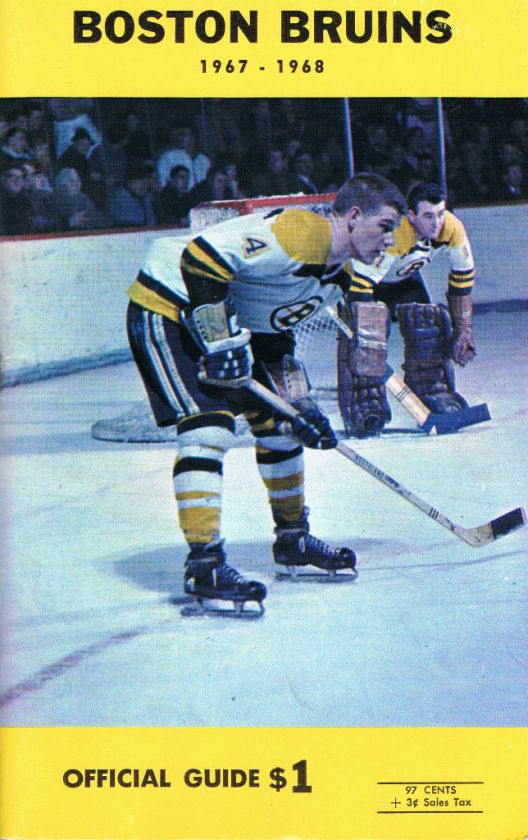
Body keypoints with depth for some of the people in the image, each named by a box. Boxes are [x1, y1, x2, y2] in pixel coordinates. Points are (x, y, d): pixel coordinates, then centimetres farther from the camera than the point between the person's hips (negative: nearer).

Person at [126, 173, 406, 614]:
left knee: (278, 421, 13)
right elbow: (203, 256, -30)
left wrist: (299, 402, 8)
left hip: (233, 322, 10)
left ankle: (293, 538, 28)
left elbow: (276, 329, 14)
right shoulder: (298, 232, -25)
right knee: (209, 425, -21)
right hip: (169, 309, -10)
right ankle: (203, 563, -19)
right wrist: (222, 341, -30)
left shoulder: (340, 272, 6)